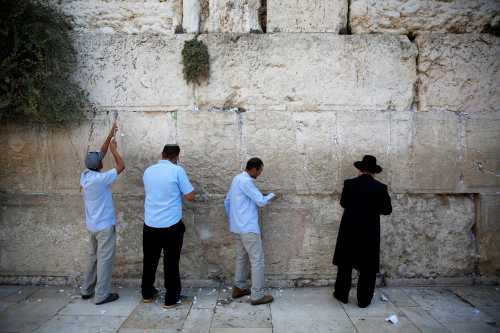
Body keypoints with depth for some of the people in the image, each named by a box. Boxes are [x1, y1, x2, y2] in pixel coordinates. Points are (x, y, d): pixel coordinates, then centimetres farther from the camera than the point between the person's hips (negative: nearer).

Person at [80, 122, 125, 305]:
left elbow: (99, 155, 8)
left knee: (94, 256, 21)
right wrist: (114, 148, -3)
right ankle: (102, 295, 10)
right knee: (105, 259, 2)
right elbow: (121, 166, -14)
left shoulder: (84, 176, 0)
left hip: (92, 225, 8)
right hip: (105, 225, -8)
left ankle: (87, 290, 30)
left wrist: (110, 136, 8)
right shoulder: (100, 179, -23)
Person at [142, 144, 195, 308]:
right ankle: (171, 299, 17)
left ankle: (147, 293, 34)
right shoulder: (177, 170, -11)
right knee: (171, 262, 8)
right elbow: (190, 196, -9)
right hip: (171, 225, -4)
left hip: (150, 224, 5)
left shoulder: (148, 171, 4)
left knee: (150, 260, 19)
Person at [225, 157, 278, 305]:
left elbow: (227, 202, 18)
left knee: (241, 257, 19)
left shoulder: (237, 178, 12)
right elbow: (261, 201, -16)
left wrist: (232, 219, 25)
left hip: (237, 227, 10)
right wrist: (271, 195, 4)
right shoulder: (246, 181, -18)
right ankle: (257, 296, 5)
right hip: (248, 228, -10)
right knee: (257, 260, -2)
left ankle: (239, 288, 28)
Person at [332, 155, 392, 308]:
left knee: (345, 263, 15)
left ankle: (342, 294, 24)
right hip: (370, 232, -1)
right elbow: (387, 210, -2)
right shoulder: (380, 187, -8)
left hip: (349, 229, 1)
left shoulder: (349, 184, -6)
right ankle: (363, 300, 19)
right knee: (368, 267, 12)